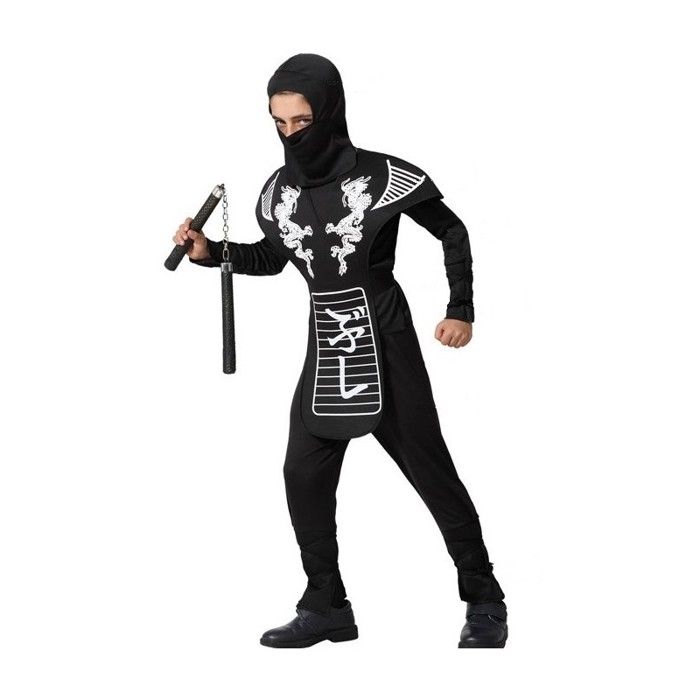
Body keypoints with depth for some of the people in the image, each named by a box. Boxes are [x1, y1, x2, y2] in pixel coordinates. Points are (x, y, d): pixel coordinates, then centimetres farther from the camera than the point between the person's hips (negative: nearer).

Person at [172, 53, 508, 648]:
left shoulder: (383, 177, -14)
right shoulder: (280, 190, 1)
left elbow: (452, 231, -2)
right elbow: (271, 256, 18)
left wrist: (461, 310, -6)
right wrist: (210, 252, 2)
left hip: (385, 348, -5)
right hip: (326, 354, 5)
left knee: (431, 470, 1)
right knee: (304, 476, 3)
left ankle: (484, 600, 13)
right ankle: (326, 608, 15)